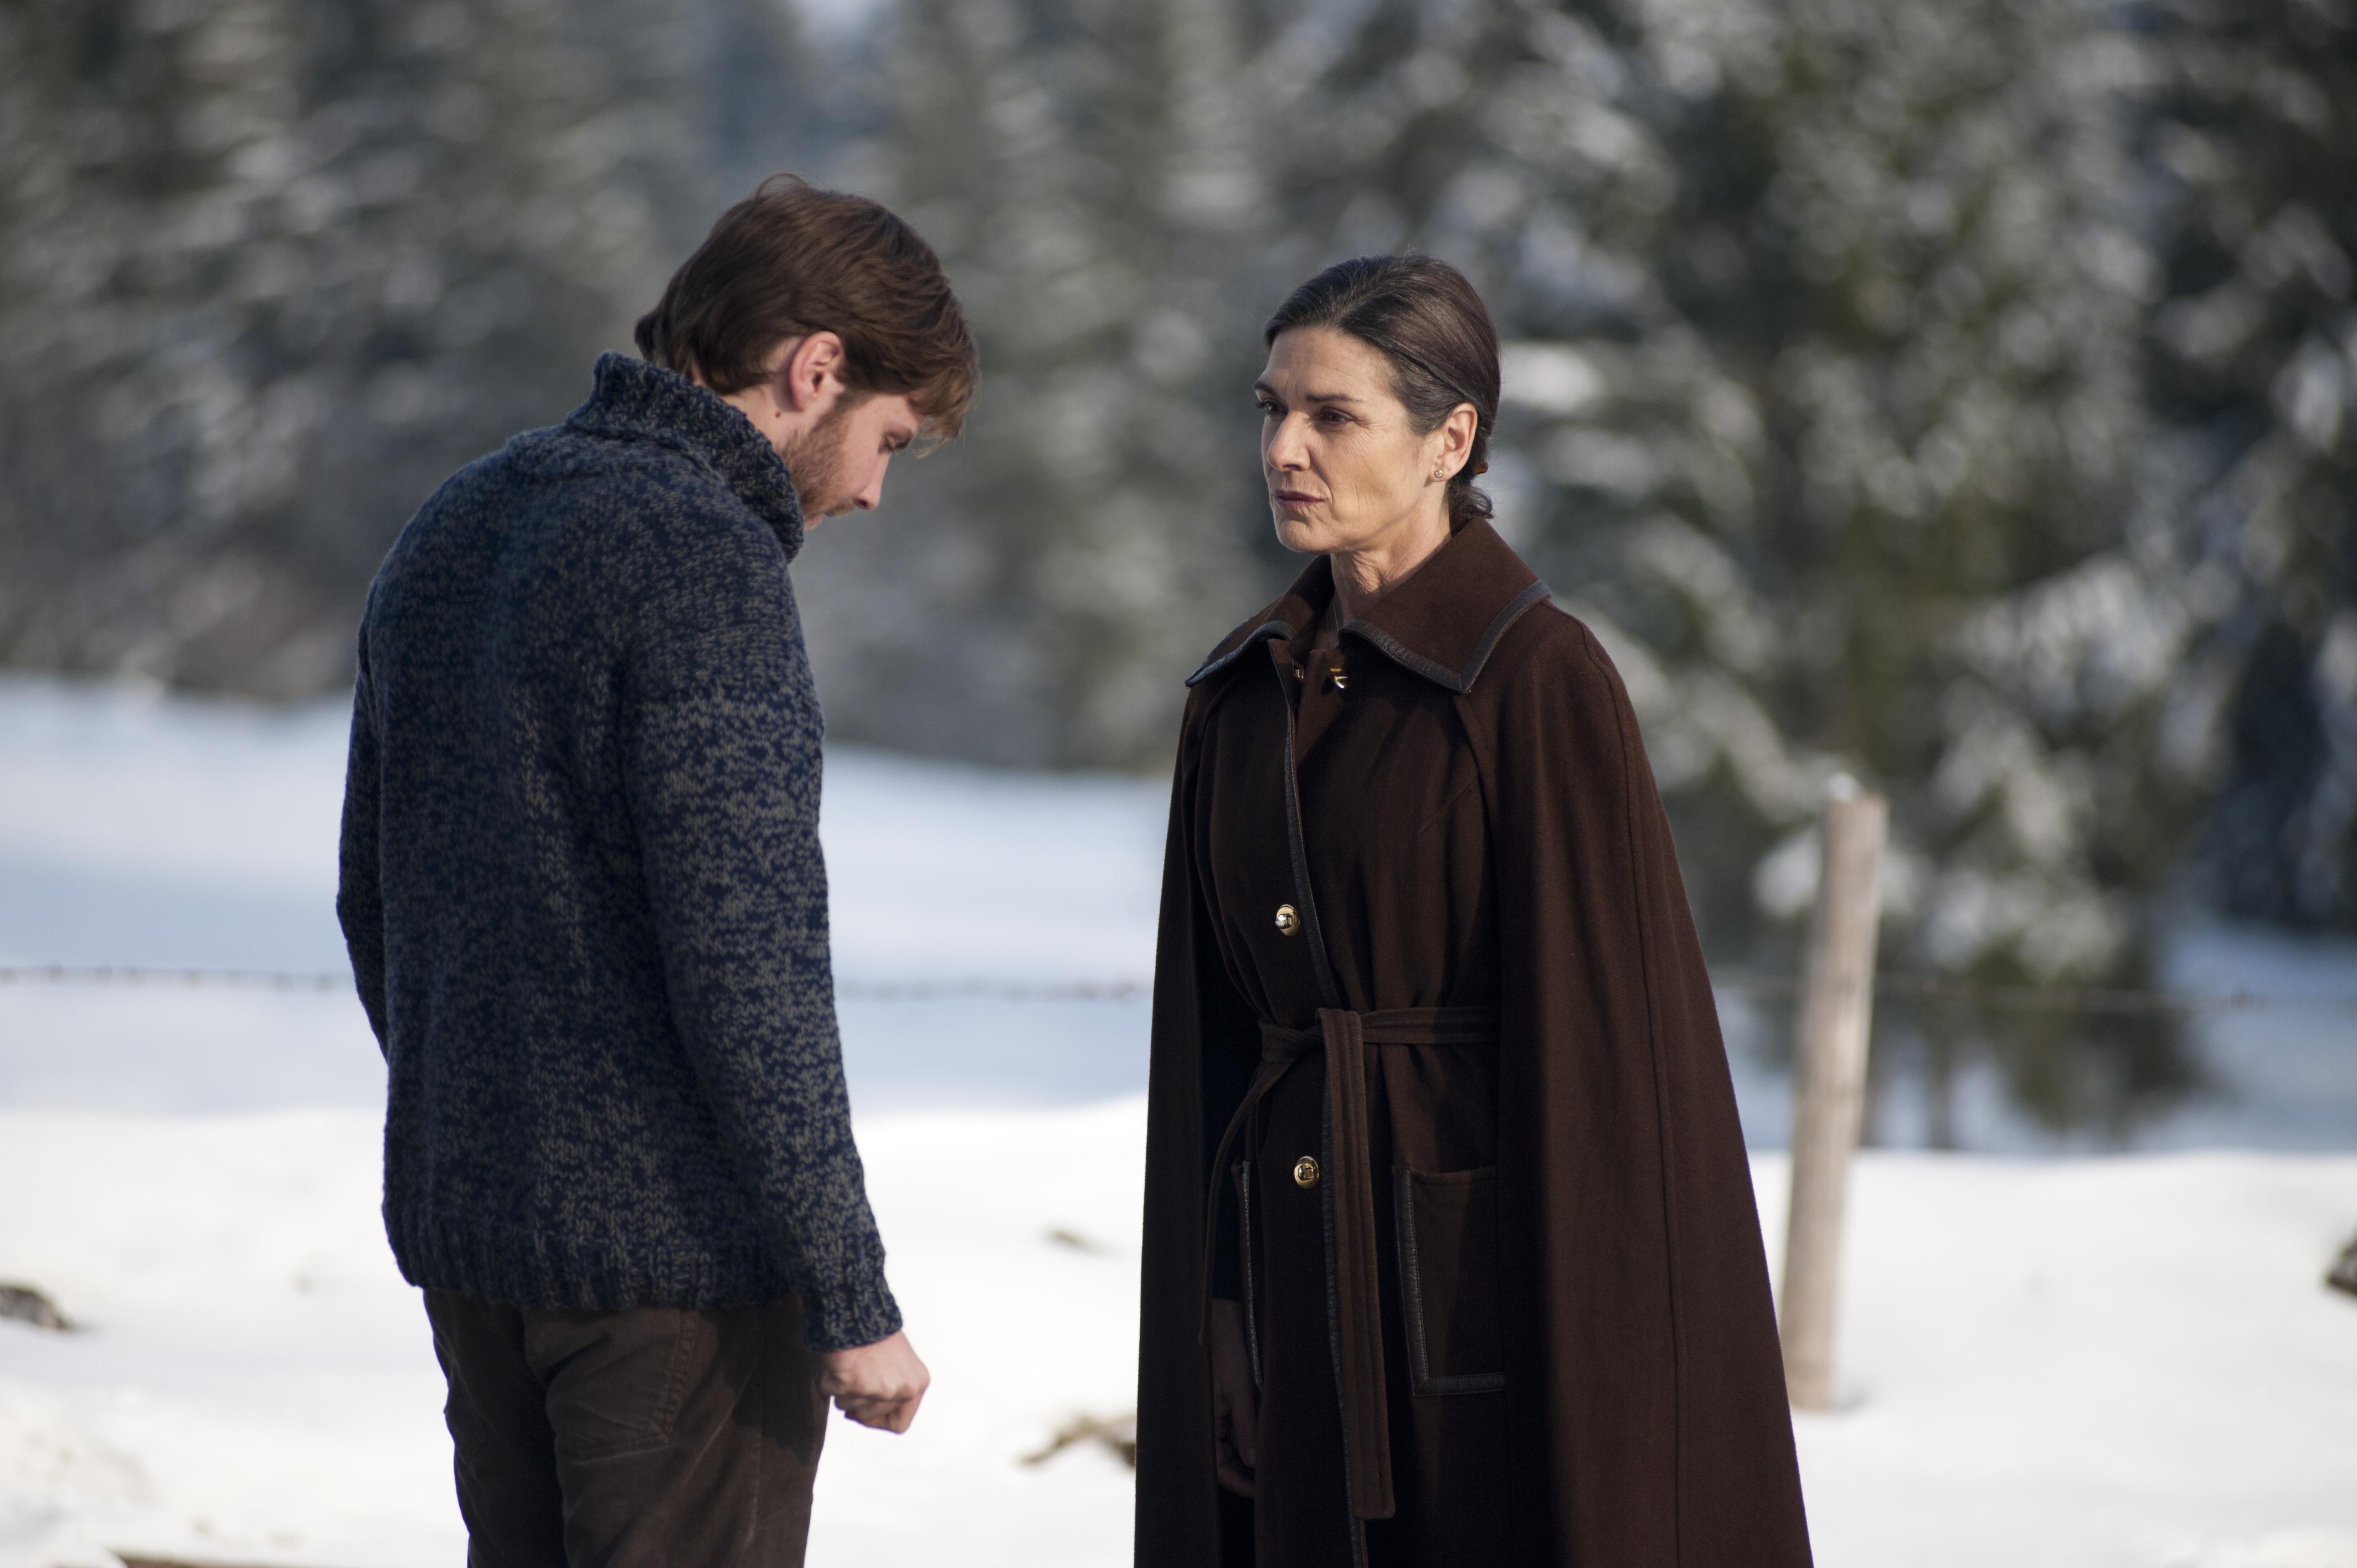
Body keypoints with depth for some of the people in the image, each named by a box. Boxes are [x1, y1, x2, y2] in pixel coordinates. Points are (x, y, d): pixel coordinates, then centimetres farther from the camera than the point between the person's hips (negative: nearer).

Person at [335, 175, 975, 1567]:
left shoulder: (451, 534, 10)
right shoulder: (703, 565, -17)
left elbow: (376, 904, 17)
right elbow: (748, 964, -21)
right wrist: (853, 1298, -17)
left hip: (467, 1235, 8)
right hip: (681, 1248, -8)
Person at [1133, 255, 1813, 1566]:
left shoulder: (1540, 683, -10)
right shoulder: (1247, 693, 10)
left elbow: (1596, 1042, -13)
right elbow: (1214, 1047, 12)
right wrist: (1211, 1322, 6)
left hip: (1482, 1288, -6)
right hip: (1301, 1293, 6)